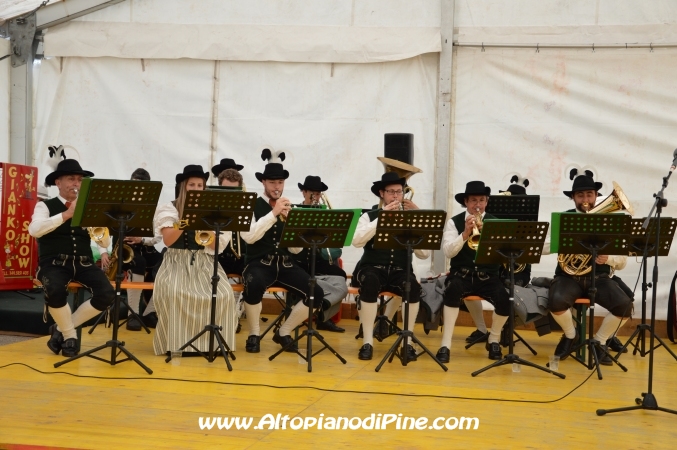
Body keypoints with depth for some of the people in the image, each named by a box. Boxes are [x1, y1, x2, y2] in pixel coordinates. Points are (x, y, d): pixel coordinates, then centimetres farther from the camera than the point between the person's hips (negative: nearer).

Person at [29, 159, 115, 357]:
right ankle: (70, 335, -8)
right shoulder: (45, 206, 5)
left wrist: (103, 251, -8)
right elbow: (34, 230, -14)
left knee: (107, 294, -23)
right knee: (55, 290, -38)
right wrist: (66, 214, -20)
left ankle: (62, 329, 0)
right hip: (54, 262, -4)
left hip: (83, 263, 4)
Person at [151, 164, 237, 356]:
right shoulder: (170, 208, 2)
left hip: (203, 262, 2)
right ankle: (176, 340, -17)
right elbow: (167, 240, -10)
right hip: (177, 261, -2)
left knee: (224, 294, -26)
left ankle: (212, 339, -9)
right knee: (174, 291, -35)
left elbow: (215, 246, 0)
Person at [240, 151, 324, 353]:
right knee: (254, 285, -38)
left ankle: (284, 332, 6)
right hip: (260, 263, -4)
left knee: (317, 293, -16)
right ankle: (254, 334, -11)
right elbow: (248, 237, -17)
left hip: (285, 264, 4)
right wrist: (273, 213, -19)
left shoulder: (291, 208, 11)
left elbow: (296, 248, 5)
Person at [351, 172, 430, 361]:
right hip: (373, 269, -1)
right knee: (370, 283, -36)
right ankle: (367, 341, -26)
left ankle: (407, 342, -20)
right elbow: (357, 241, -16)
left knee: (413, 285, -32)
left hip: (400, 271, 1)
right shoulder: (370, 216, 4)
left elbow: (424, 254, -1)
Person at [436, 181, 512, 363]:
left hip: (488, 277, 1)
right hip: (461, 275, -1)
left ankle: (493, 339, 6)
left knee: (505, 300, -26)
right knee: (452, 289, -36)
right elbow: (448, 251, -9)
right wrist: (465, 233, -21)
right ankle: (446, 343, -25)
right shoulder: (454, 222, 3)